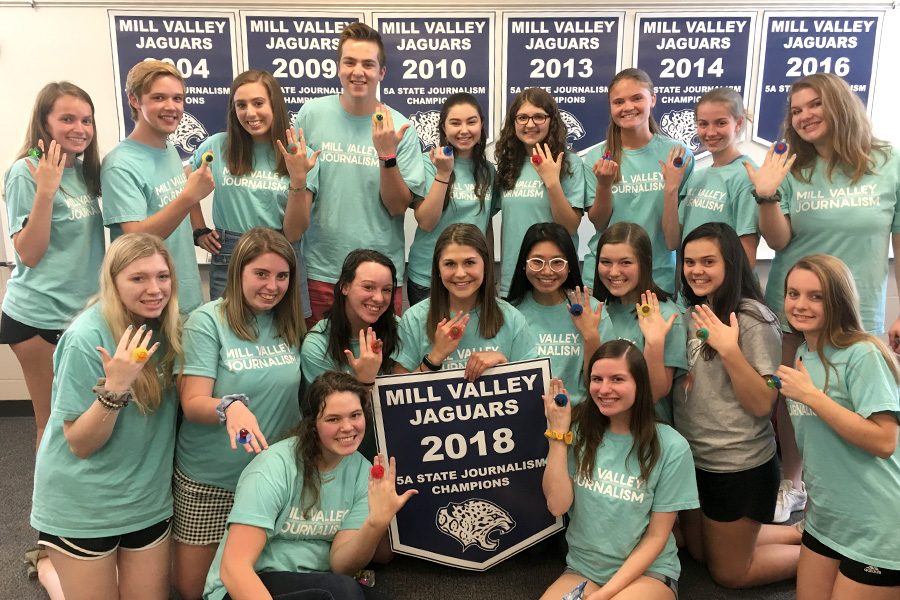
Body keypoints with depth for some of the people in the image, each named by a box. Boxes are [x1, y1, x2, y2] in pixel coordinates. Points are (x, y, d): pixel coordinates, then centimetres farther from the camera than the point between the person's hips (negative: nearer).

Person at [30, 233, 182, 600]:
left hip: (148, 498, 5)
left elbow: (186, 404, 6)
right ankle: (49, 568, 40)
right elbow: (80, 445, -18)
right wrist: (114, 387, -34)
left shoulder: (168, 330, -5)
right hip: (82, 505, -5)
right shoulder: (87, 339, -22)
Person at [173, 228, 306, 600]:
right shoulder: (207, 322, -15)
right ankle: (168, 544, 39)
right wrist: (229, 406, -42)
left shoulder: (289, 324, 0)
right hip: (209, 478, -3)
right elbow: (193, 404, -20)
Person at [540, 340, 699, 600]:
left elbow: (656, 537, -6)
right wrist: (558, 433, -15)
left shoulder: (671, 447, -11)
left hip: (648, 571, -2)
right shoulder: (579, 431, -2)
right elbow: (557, 505, -11)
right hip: (582, 568, 2)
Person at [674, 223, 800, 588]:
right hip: (692, 458, 8)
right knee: (700, 552, 23)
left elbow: (762, 404, -21)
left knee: (728, 572, 9)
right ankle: (802, 533, 34)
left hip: (739, 468, -8)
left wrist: (729, 350, -31)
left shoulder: (753, 319, -18)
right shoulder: (691, 314, 3)